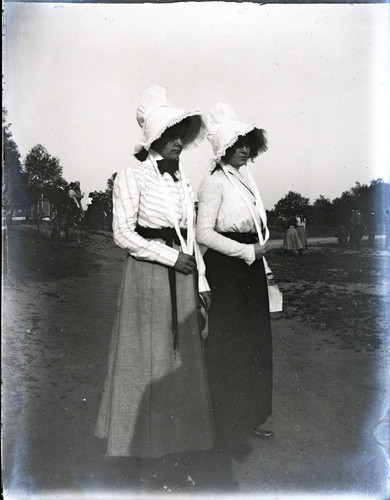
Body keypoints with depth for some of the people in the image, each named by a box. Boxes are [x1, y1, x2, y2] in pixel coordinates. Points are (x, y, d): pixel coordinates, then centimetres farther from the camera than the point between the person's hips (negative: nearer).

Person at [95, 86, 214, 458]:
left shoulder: (182, 179, 12)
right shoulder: (131, 177, -6)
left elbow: (192, 234, 14)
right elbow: (123, 234, -12)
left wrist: (201, 281, 11)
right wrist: (171, 257, -13)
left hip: (182, 275, 6)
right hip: (147, 273, -6)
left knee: (182, 351, 11)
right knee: (147, 354, 4)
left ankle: (179, 426, 28)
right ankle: (142, 433, 23)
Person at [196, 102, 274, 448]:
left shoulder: (246, 178, 13)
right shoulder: (214, 182, -11)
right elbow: (204, 233, -19)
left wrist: (261, 254, 15)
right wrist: (249, 251, -16)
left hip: (251, 268, 8)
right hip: (226, 269, -8)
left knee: (256, 344, 13)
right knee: (228, 348, 1)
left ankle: (250, 418, 31)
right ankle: (227, 429, 19)